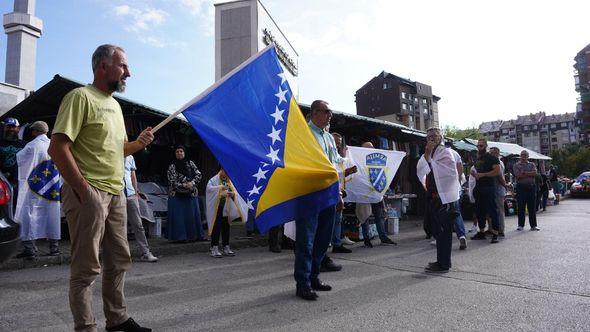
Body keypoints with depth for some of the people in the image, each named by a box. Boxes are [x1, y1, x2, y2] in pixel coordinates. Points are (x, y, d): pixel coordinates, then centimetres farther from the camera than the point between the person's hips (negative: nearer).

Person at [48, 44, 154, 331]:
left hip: (116, 194, 9)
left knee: (119, 261, 16)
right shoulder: (81, 97, -8)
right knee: (87, 268, -1)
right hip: (90, 193, -9)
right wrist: (83, 189, -19)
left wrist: (138, 144, 5)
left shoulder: (115, 104, 18)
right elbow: (57, 147, -16)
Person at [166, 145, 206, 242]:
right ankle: (180, 237, 3)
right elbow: (172, 182, -6)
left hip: (191, 194, 3)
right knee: (179, 216, -4)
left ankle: (196, 235, 11)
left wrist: (192, 183, -13)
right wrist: (184, 185, -15)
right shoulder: (172, 167, 0)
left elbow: (198, 174, 4)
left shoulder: (190, 163, 8)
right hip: (177, 195, -3)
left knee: (194, 214, 4)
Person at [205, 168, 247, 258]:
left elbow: (235, 192, 4)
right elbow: (209, 188, -21)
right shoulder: (213, 180, -3)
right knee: (216, 228, -4)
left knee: (226, 228, 9)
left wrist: (232, 194, -20)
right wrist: (220, 187, -33)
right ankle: (214, 249, 2)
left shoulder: (229, 182, 12)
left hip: (226, 209, 5)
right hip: (216, 208, -5)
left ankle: (226, 248, 18)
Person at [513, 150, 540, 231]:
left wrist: (524, 172, -10)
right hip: (521, 187, -2)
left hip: (531, 187, 2)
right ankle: (520, 225, 9)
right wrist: (530, 174, -6)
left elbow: (535, 173, -6)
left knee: (532, 207, 3)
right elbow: (518, 175, -11)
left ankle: (533, 225, 10)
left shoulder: (532, 164, 12)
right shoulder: (516, 165, 5)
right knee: (520, 207, 1)